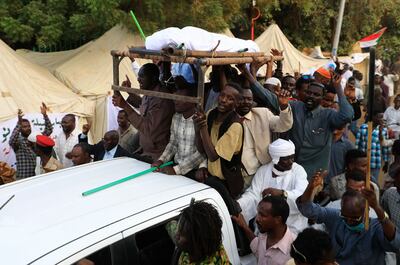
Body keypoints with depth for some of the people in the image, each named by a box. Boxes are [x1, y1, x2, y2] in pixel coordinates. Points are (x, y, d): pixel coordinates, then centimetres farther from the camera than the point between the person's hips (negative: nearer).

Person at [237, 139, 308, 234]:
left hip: (292, 223, -1)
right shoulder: (263, 170, 4)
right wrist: (235, 205, -23)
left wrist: (282, 193, -34)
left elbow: (302, 195, -17)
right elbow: (253, 194, -5)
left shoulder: (298, 170, -2)